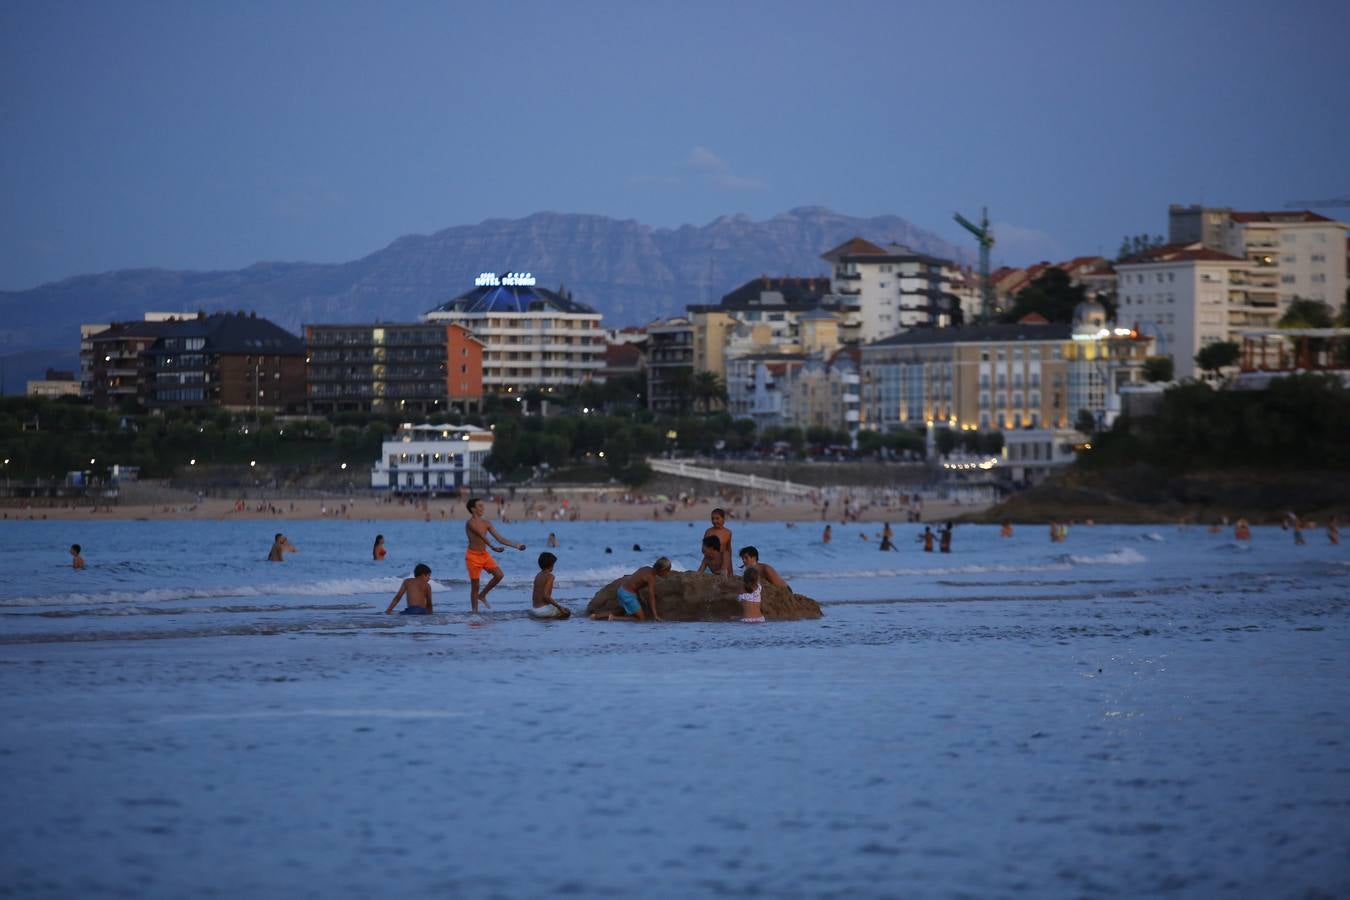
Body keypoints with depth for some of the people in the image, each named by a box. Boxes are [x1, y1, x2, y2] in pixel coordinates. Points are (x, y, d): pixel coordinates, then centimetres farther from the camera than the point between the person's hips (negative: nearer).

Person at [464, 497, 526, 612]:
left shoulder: (486, 523, 7)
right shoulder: (470, 523, -14)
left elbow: (500, 538, 7)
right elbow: (482, 536, -28)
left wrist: (516, 545, -1)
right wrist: (493, 547, -40)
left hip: (485, 554, 6)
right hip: (473, 555, -6)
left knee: (499, 574, -9)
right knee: (475, 586, -2)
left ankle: (482, 595, 11)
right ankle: (475, 611, 7)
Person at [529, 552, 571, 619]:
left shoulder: (538, 576, 11)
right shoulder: (550, 576, -14)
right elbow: (545, 596, -24)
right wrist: (559, 607, -19)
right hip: (543, 608, -8)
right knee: (567, 612, 8)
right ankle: (547, 618, -5)